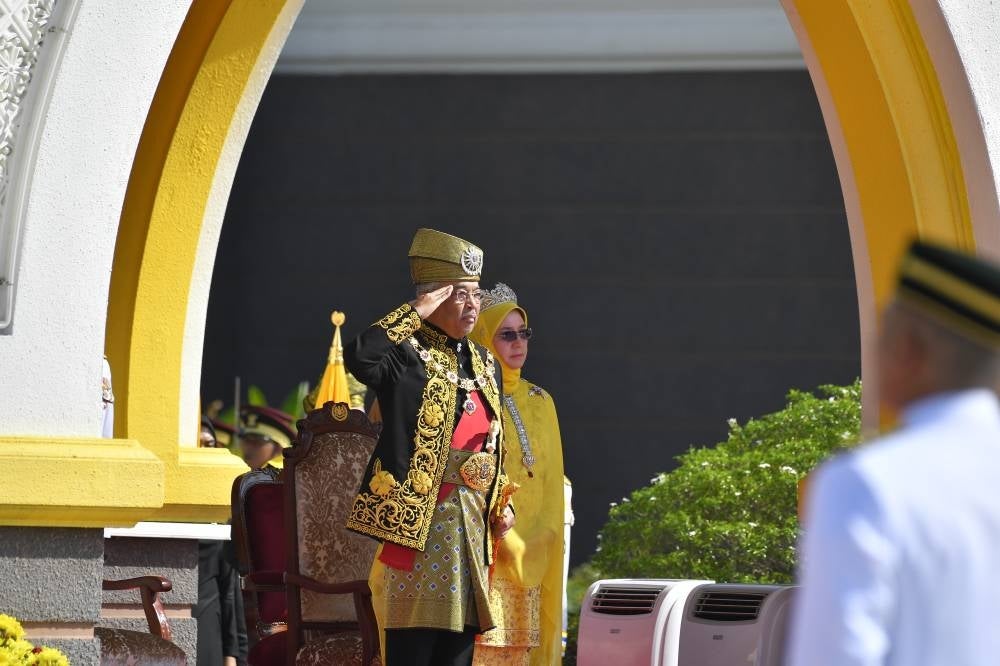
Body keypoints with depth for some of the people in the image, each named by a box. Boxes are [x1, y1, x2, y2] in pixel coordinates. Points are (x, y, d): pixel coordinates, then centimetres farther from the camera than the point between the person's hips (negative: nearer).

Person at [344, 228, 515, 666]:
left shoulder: (481, 364, 17)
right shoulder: (408, 357, -6)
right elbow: (359, 356, -29)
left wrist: (502, 505, 14)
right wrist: (417, 313, -21)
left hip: (472, 524, 7)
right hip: (419, 517, -7)